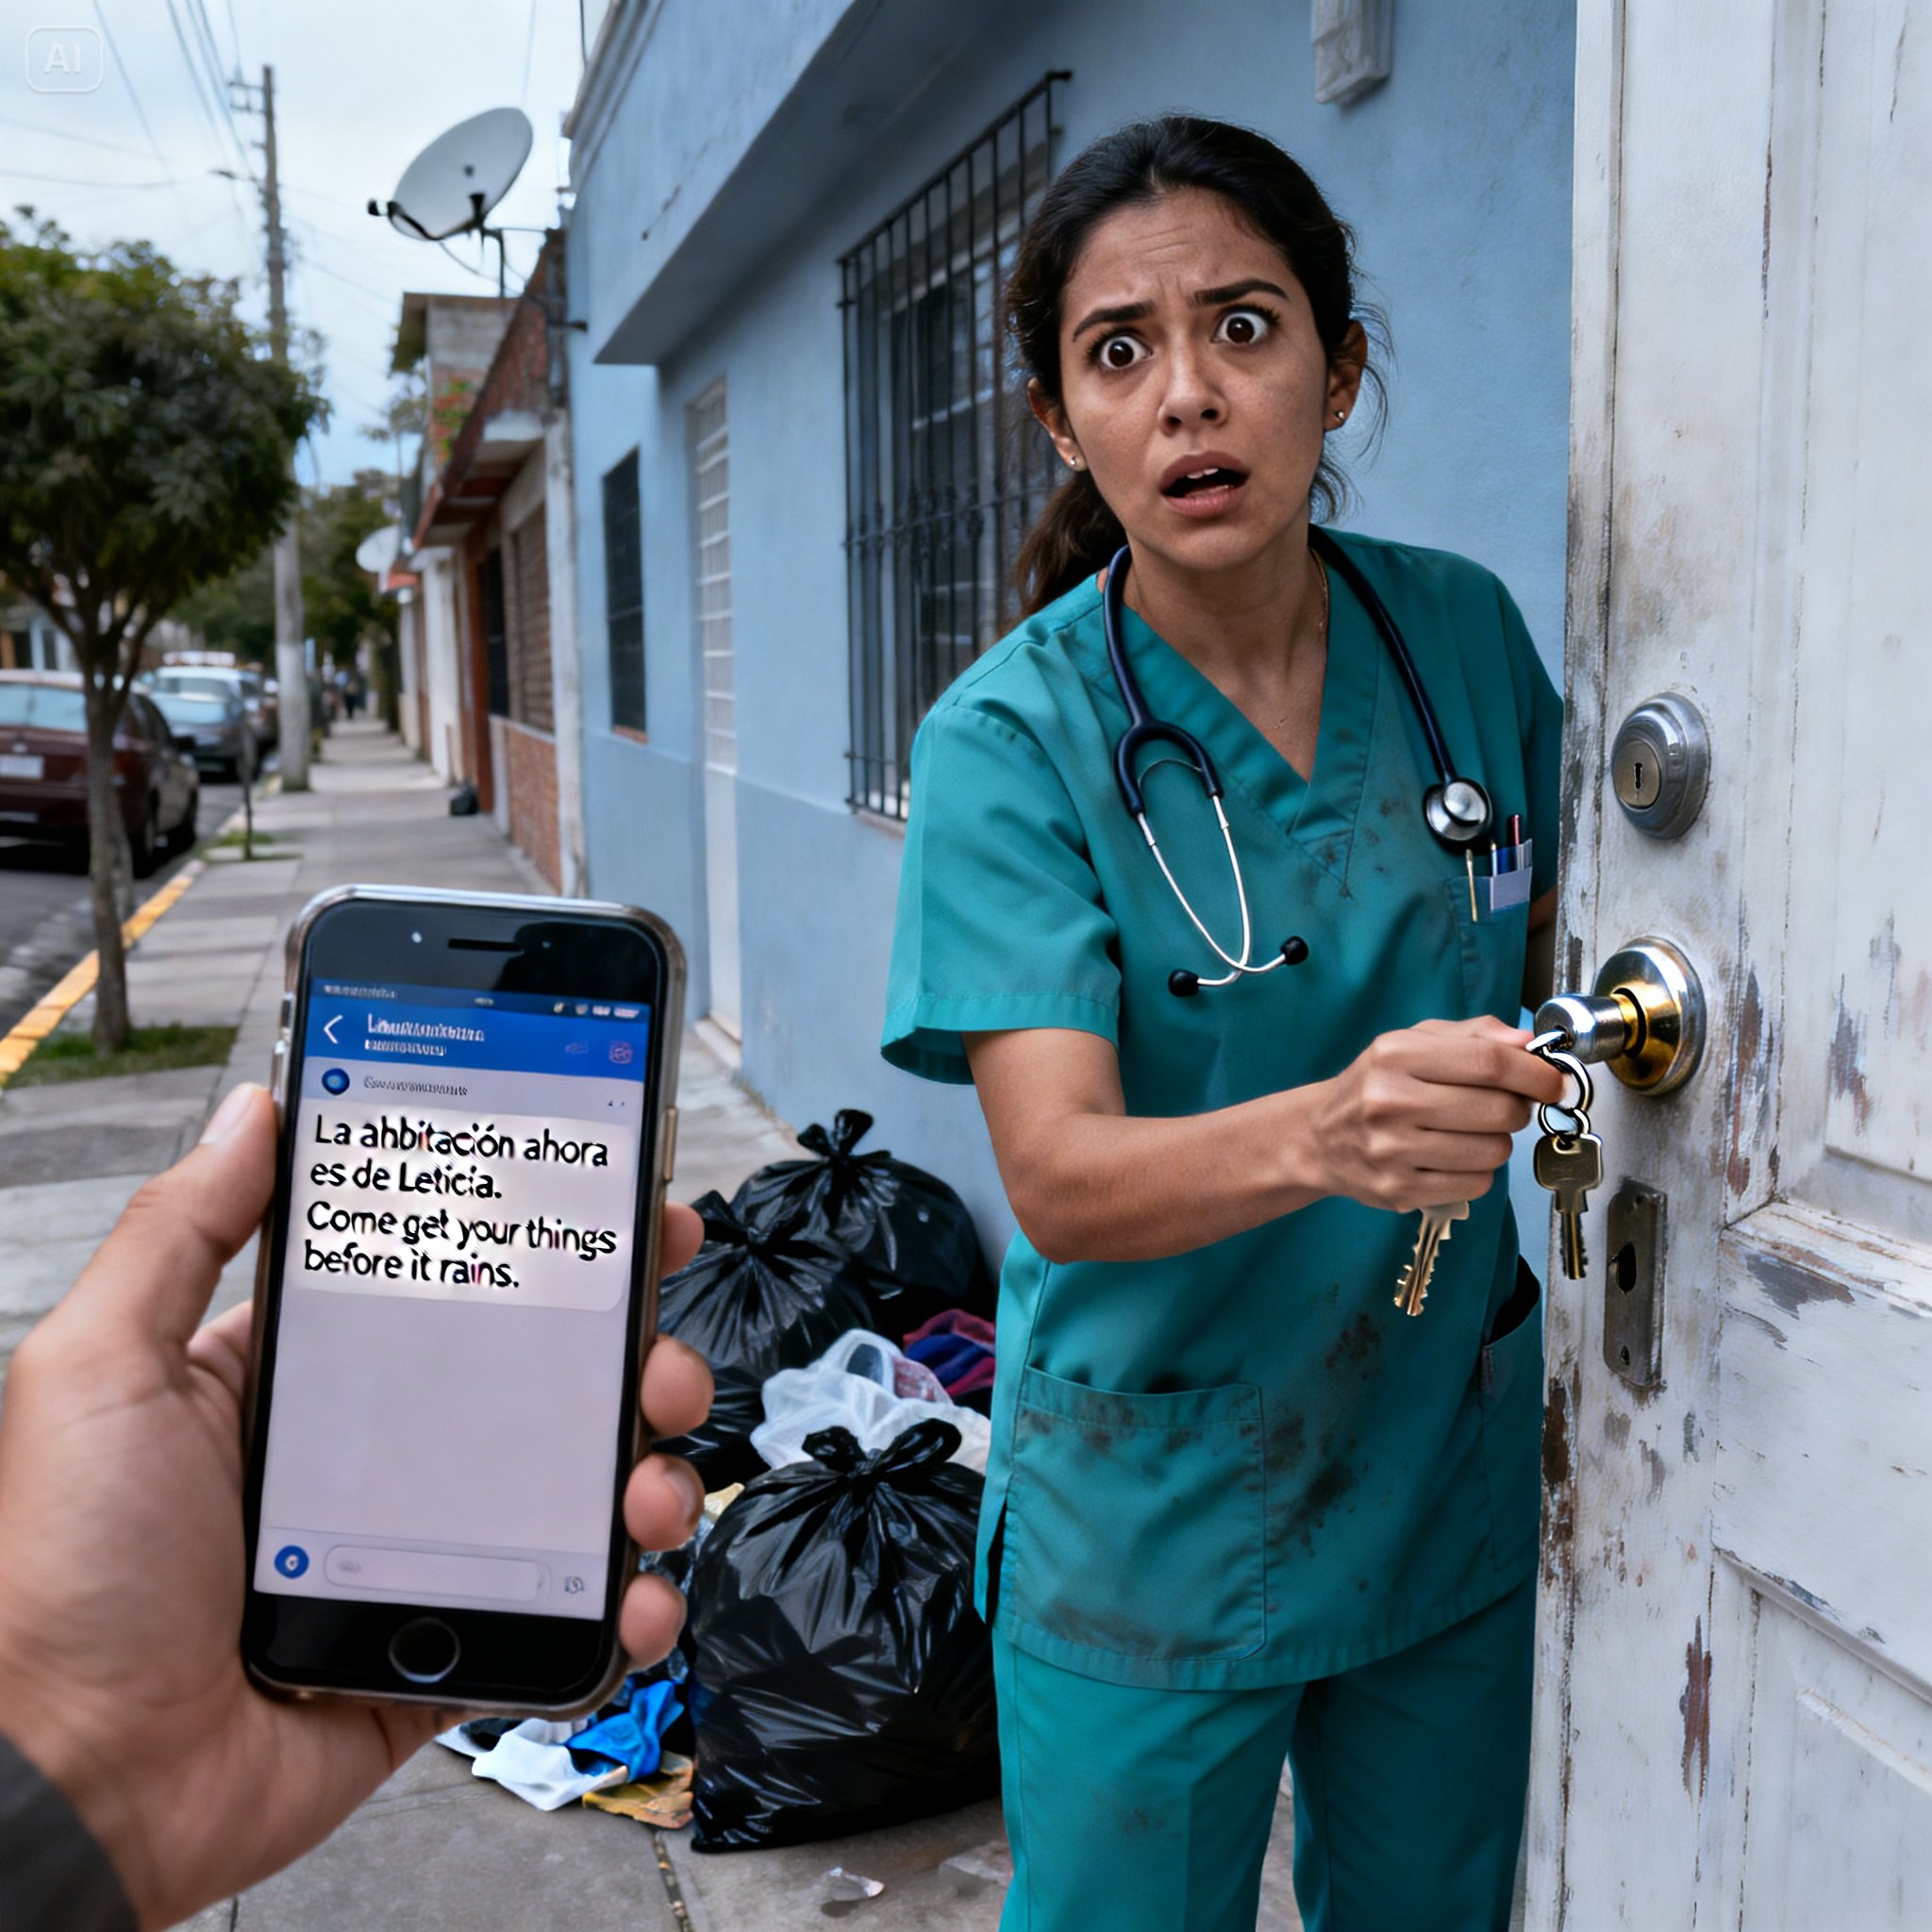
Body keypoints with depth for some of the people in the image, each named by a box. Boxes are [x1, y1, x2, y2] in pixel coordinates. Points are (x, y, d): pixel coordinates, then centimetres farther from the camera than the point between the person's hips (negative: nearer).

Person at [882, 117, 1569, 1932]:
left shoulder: (1465, 634, -4)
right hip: (1150, 1521, -3)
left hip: (1451, 1470, 4)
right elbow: (1059, 1179, -26)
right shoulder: (1011, 738, -17)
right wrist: (1327, 1131, -44)